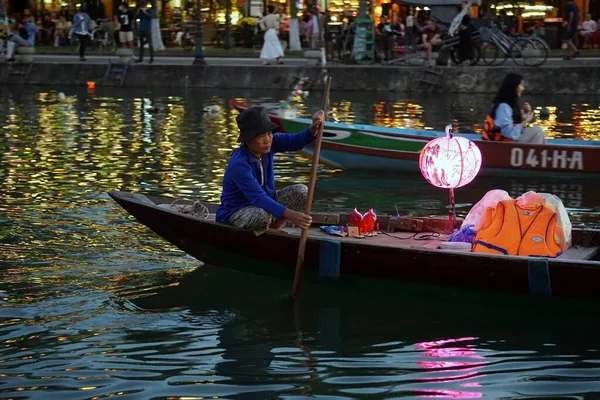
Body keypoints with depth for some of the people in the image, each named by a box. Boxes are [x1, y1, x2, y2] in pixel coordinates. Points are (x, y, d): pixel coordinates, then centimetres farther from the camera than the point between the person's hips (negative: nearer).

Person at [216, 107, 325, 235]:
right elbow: (258, 198, -39)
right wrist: (290, 215, -49)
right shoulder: (239, 165, -31)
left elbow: (295, 141, -18)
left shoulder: (267, 144, -9)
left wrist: (314, 128, -42)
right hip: (235, 213, -7)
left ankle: (273, 228, -7)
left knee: (301, 191, -9)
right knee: (262, 214, -40)